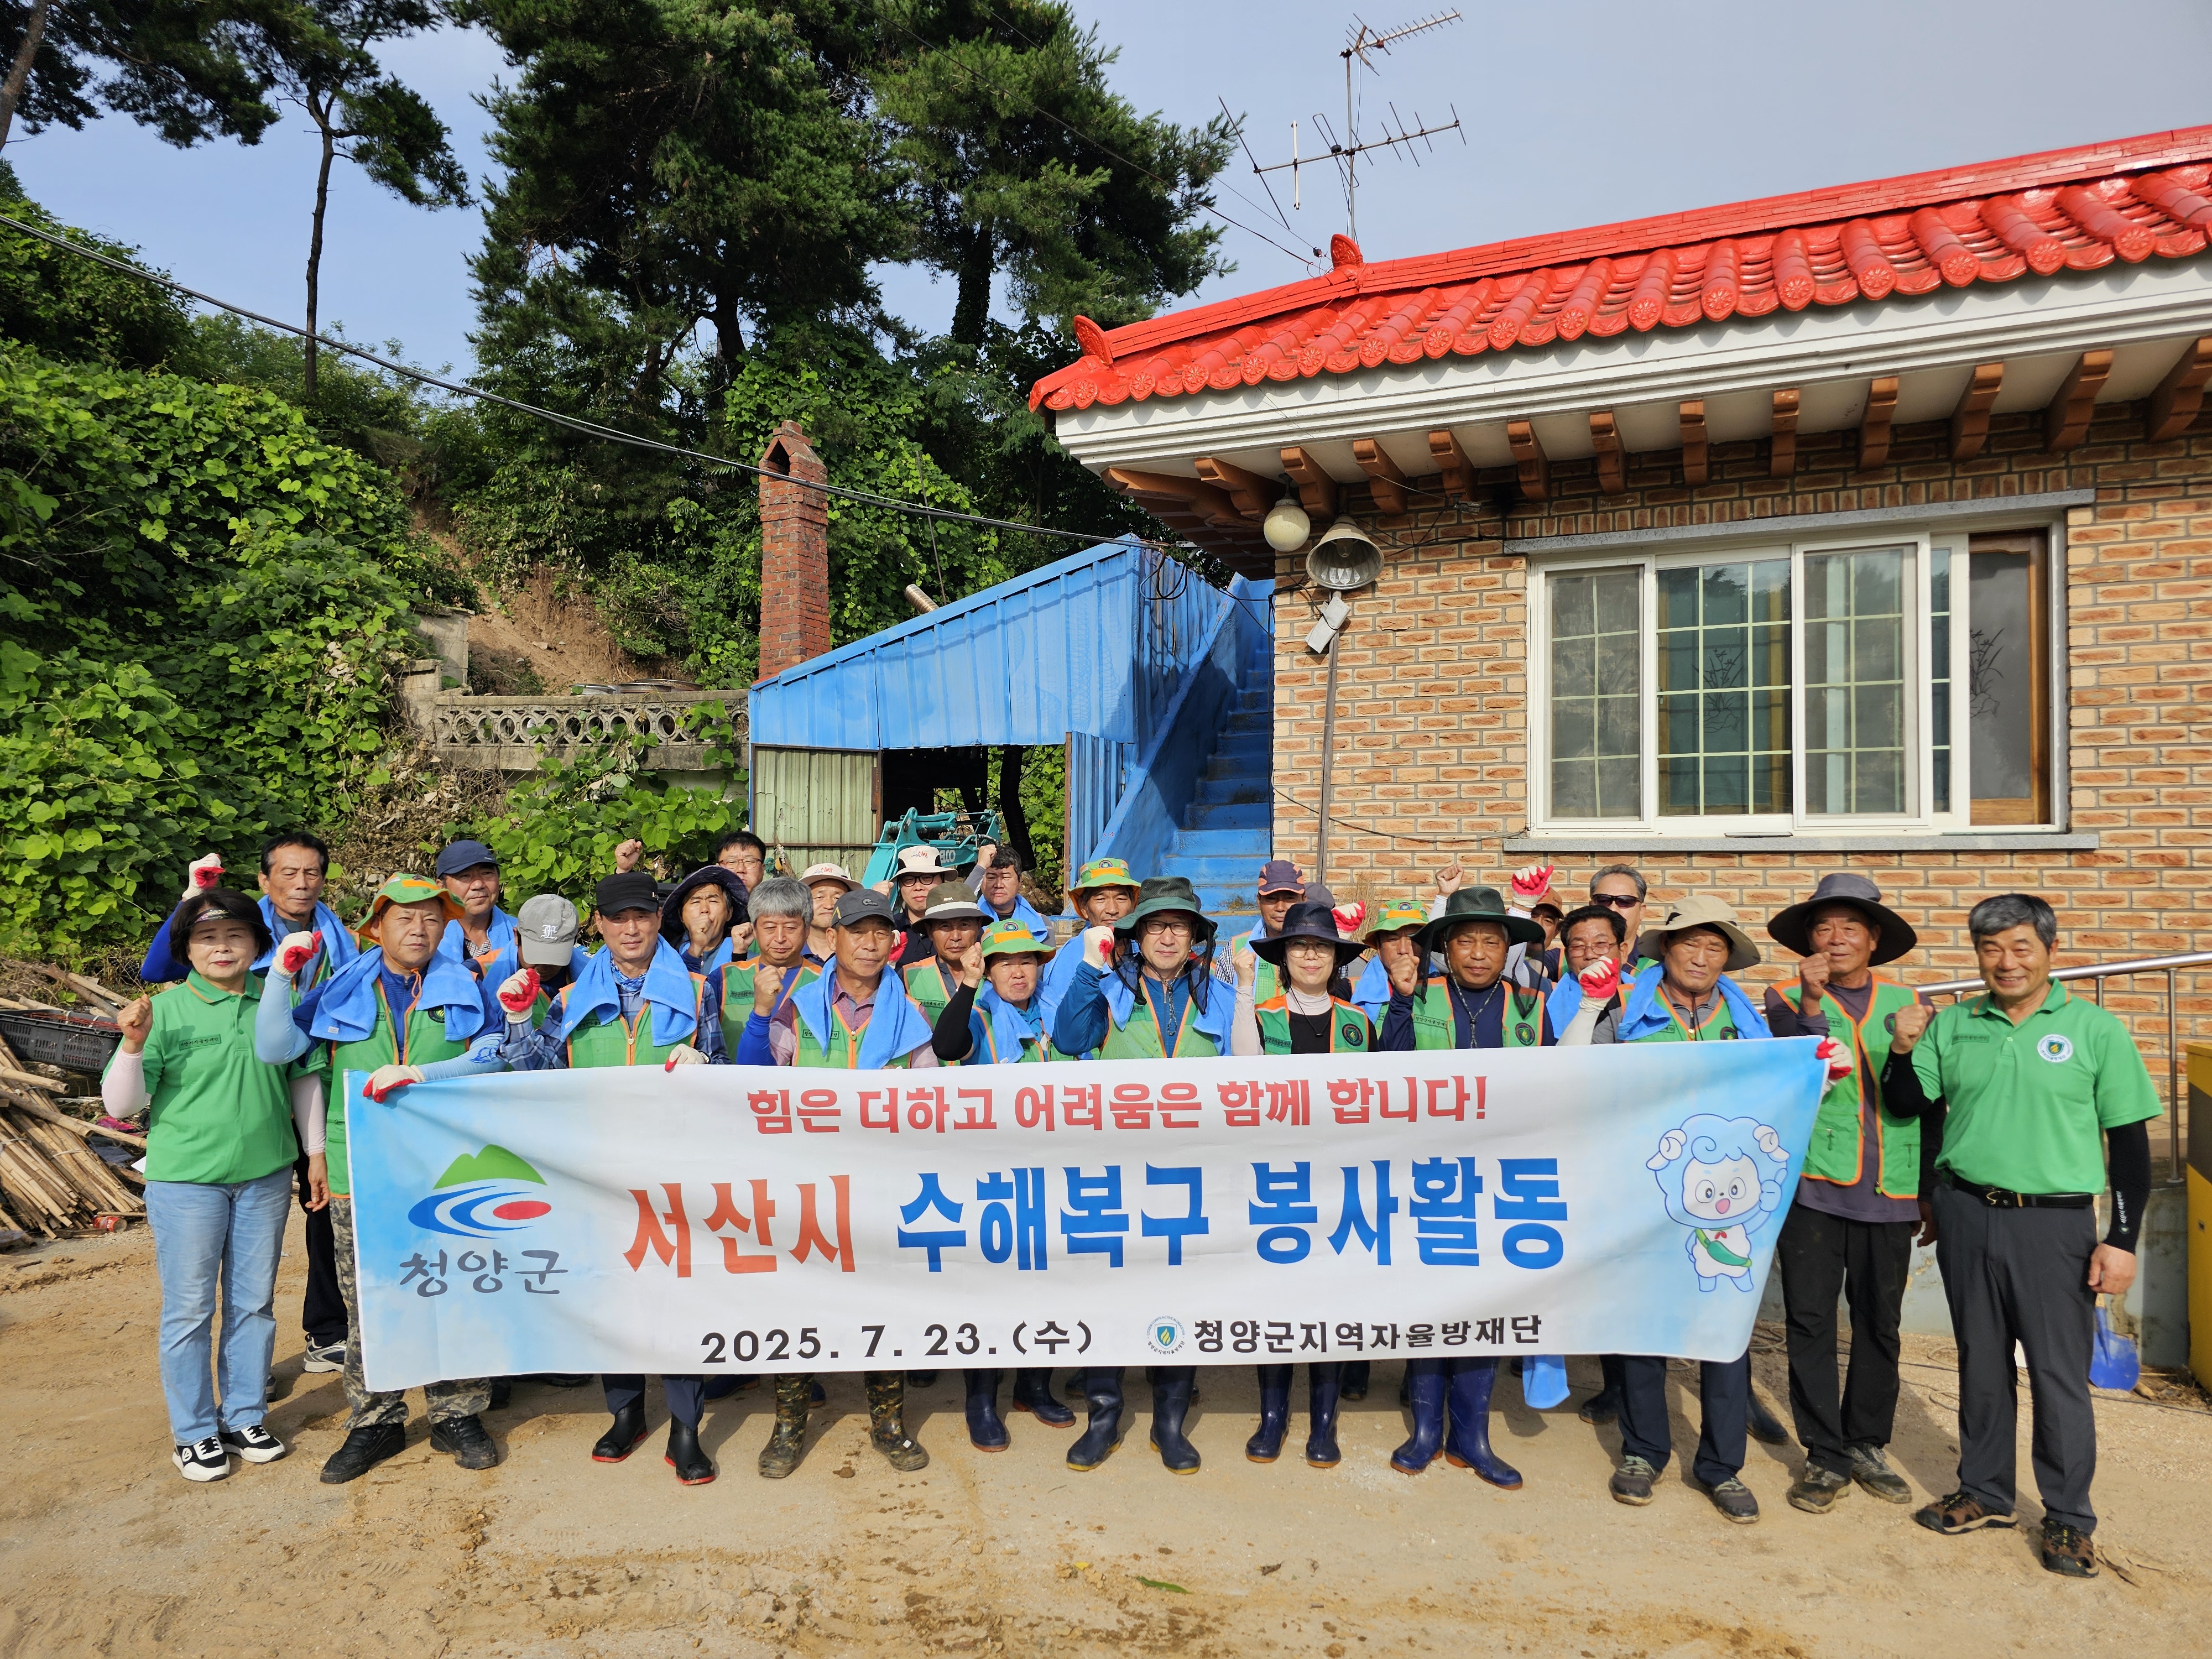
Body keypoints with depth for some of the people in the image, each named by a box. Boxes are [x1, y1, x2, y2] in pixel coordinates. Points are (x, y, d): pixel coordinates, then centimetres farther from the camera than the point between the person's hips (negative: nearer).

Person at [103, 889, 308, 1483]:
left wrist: (315, 1152, 11)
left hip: (266, 1176, 3)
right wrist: (134, 1044, -24)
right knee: (189, 1309, 7)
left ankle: (246, 1418, 28)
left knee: (254, 1303, 13)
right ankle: (194, 1432, 23)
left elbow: (303, 1080, 10)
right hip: (186, 1180, -2)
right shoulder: (166, 1011, -9)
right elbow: (122, 1104, -8)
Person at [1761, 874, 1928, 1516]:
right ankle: (1825, 1457, 14)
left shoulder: (1905, 1001, 9)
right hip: (1814, 1186, -2)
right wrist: (1812, 1002, -22)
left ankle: (1868, 1446, 28)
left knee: (1880, 1323, 11)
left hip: (1891, 1191, 2)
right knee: (1810, 1319, 1)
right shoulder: (1788, 998, 2)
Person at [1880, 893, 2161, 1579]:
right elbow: (1906, 1105, 9)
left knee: (2060, 1372, 4)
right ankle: (1984, 1492, 29)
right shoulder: (1953, 1025, 4)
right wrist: (1903, 1051, -9)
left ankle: (2069, 1518, 21)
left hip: (2055, 1221, -3)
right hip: (1967, 1216, 3)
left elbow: (2131, 1141, -2)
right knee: (1981, 1362, 14)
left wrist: (2122, 1240, -5)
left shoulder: (2095, 1029, -4)